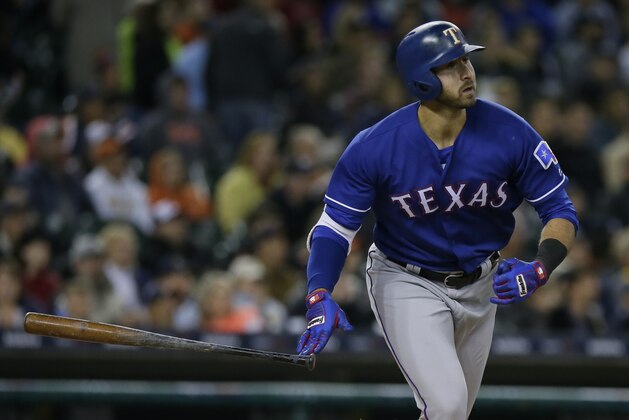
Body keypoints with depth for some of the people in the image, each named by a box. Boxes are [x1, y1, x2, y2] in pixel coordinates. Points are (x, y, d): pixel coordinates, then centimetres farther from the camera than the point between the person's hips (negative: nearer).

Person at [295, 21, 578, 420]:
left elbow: (561, 211, -11)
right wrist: (319, 298, -33)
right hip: (408, 285, -4)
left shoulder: (509, 133, -19)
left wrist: (540, 270, -31)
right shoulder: (375, 147, -24)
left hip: (479, 287, 4)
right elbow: (334, 227, -16)